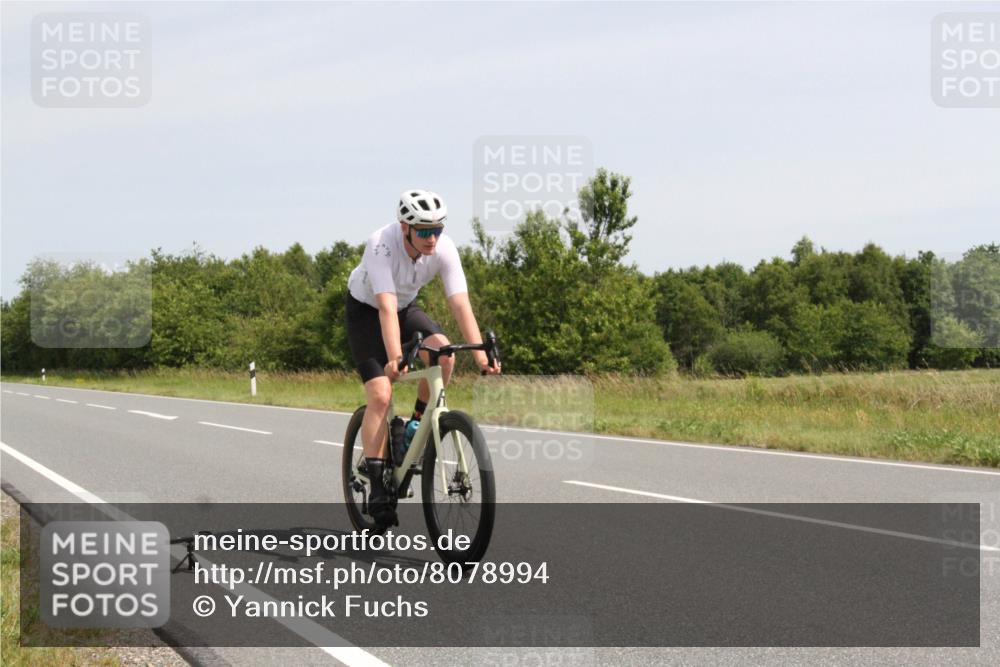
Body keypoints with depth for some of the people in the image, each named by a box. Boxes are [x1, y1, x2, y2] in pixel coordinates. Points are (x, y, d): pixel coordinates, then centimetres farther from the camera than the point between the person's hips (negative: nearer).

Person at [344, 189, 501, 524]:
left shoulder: (444, 249, -24)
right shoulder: (381, 245, -35)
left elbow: (461, 304, -30)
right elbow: (386, 307, -44)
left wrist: (480, 353, -41)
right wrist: (395, 358, -55)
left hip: (407, 307, 4)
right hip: (366, 310, -4)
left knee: (443, 353, -27)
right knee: (380, 395, -18)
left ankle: (418, 425, -3)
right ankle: (377, 489, -11)